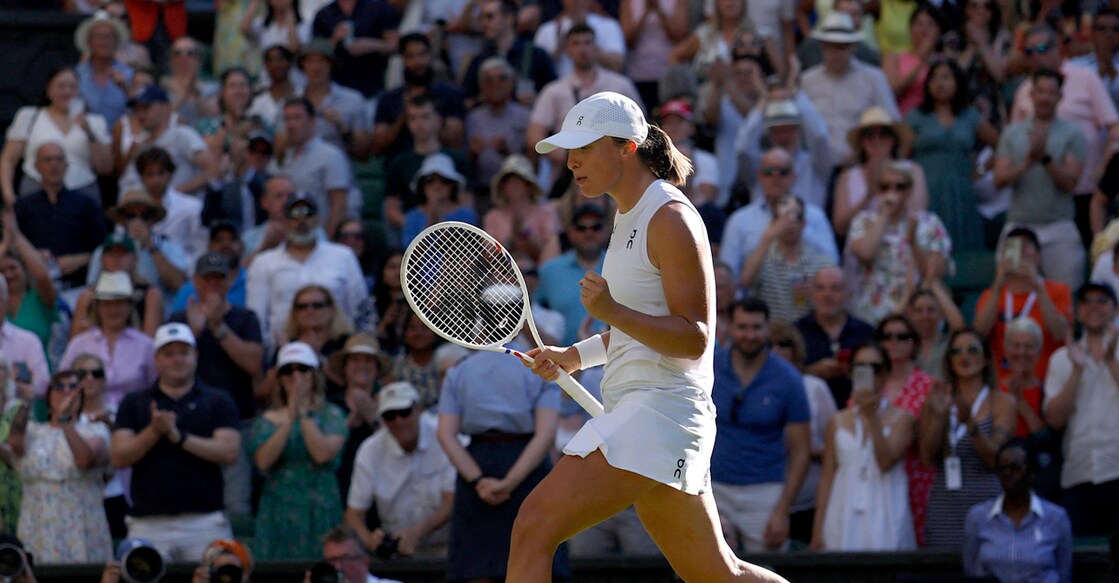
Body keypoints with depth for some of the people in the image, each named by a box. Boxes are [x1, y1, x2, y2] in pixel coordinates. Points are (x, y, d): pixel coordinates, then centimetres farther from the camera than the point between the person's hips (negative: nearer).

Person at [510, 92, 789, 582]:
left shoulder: (670, 220, -12)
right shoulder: (631, 217, 17)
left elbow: (695, 339, -17)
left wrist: (613, 312, -28)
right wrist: (576, 356, 19)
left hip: (660, 408, -11)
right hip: (637, 408, 11)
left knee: (533, 529, -18)